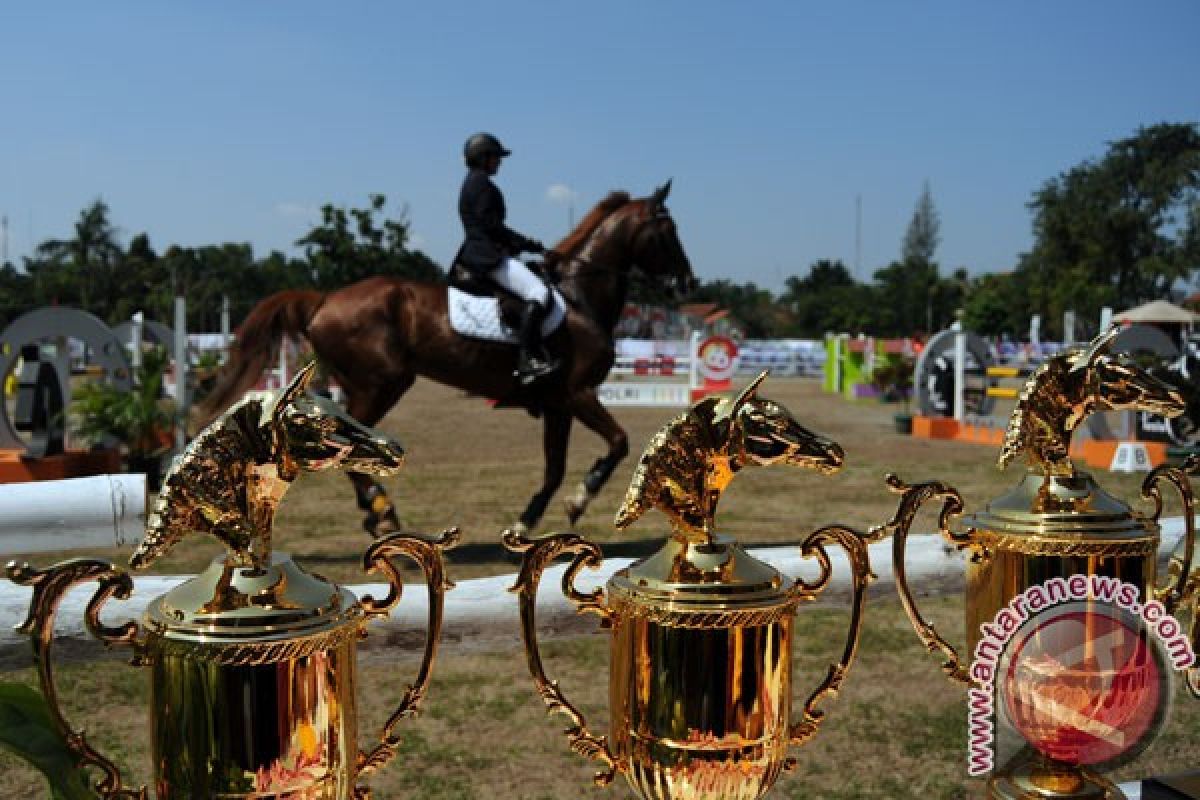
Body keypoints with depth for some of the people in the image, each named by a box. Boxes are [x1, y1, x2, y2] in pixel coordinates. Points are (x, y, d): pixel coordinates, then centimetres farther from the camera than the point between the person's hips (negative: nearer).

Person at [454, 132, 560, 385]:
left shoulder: (473, 183, 23)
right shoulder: (481, 183, -9)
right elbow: (491, 225, -17)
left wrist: (522, 243, 13)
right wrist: (526, 244, -10)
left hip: (477, 255, 11)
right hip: (489, 255, -11)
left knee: (536, 291, 19)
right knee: (539, 293, -23)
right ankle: (529, 359, -32)